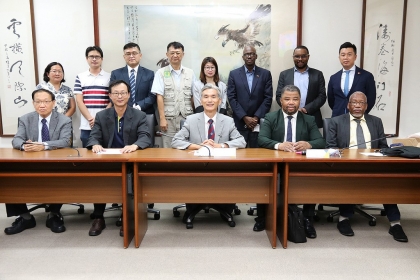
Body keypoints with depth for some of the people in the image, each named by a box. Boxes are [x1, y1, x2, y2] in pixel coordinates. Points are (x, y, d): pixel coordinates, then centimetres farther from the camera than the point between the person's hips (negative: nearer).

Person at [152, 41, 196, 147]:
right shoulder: (161, 73, 2)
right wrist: (162, 118, -9)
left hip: (187, 117, 2)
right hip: (169, 118, -2)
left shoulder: (190, 73, 9)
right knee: (169, 148, 1)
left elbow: (193, 96, 9)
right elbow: (159, 97, -3)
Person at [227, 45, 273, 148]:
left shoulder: (265, 74, 6)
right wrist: (244, 117, -8)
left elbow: (268, 98, 1)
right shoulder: (234, 74, 5)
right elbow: (231, 98, -1)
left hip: (259, 123, 0)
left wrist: (256, 117, -8)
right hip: (240, 122, 0)